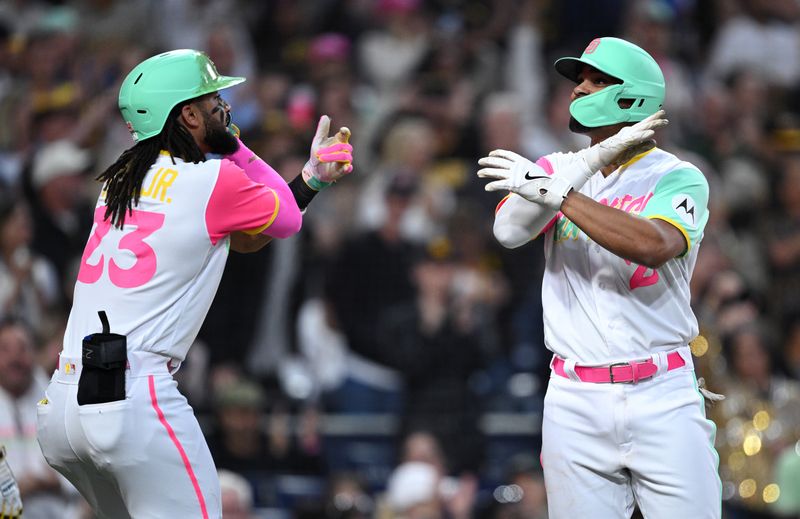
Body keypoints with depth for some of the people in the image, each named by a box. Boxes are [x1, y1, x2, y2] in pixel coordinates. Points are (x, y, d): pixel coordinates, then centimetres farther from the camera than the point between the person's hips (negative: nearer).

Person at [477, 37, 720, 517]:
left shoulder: (679, 179, 0)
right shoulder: (559, 170, 11)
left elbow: (652, 245, -22)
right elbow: (510, 229, -10)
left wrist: (555, 193, -21)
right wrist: (596, 159, -18)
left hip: (663, 400, -3)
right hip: (576, 402, 3)